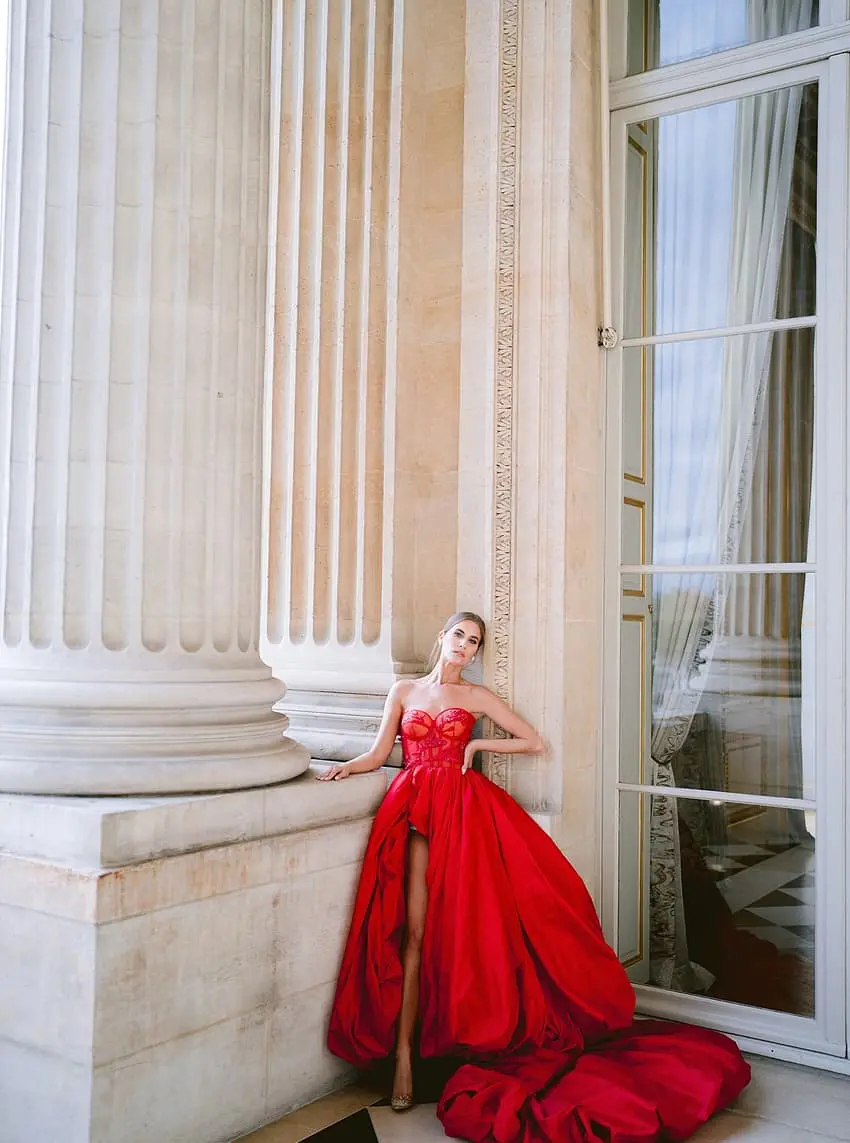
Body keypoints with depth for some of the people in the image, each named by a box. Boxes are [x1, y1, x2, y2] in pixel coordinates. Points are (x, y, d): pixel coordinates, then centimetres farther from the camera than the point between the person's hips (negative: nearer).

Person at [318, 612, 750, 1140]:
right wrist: (348, 767, -6)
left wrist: (477, 744, 4)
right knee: (413, 929, -10)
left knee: (464, 924, -7)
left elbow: (535, 743, 11)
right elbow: (379, 753, 12)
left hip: (464, 808, 0)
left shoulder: (477, 697, 13)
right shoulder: (404, 691, 16)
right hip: (416, 809, 0)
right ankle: (403, 1053, -9)